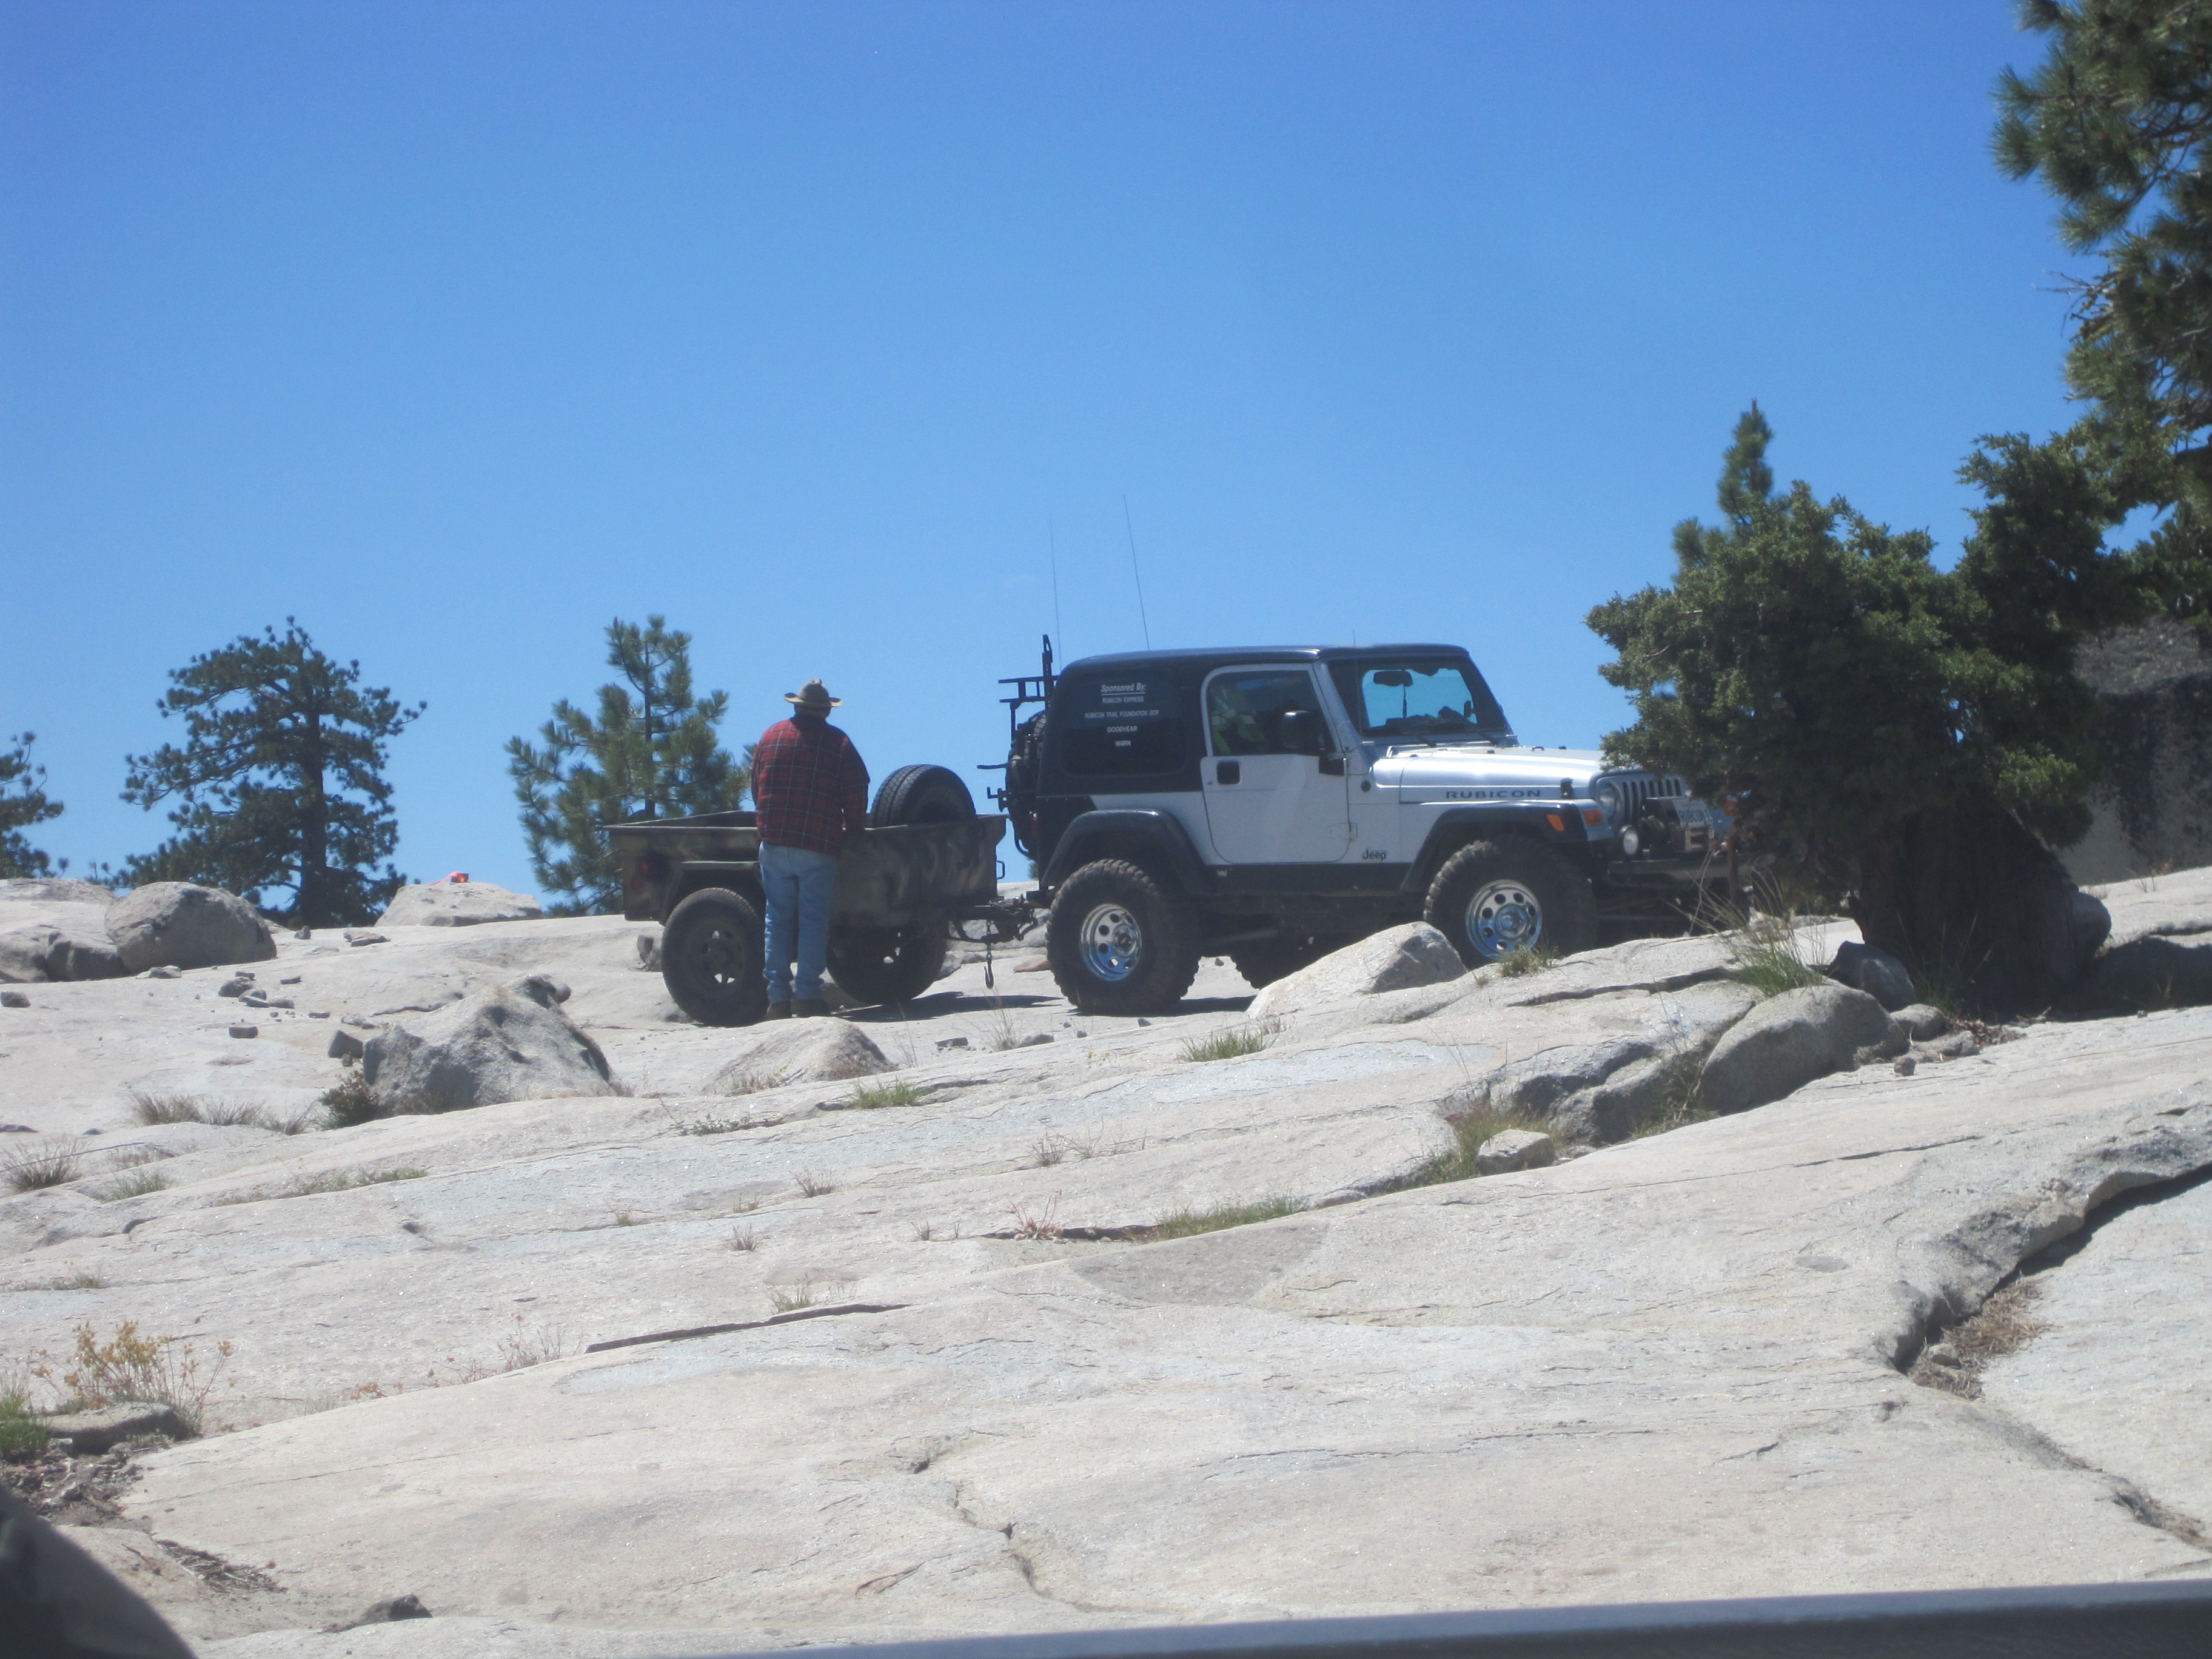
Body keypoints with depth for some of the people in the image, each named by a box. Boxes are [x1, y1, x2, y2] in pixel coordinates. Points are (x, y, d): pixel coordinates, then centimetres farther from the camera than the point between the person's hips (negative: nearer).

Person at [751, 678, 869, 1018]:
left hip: (774, 843, 3)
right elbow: (856, 796, -2)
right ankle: (807, 994, -4)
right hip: (819, 847, -3)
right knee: (813, 921, 1)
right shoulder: (838, 742, 0)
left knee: (778, 920, 7)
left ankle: (778, 996, 4)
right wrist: (851, 830, 12)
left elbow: (756, 788, 15)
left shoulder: (770, 737, 10)